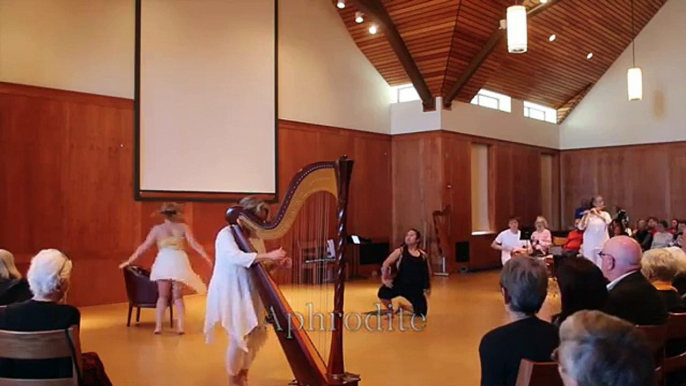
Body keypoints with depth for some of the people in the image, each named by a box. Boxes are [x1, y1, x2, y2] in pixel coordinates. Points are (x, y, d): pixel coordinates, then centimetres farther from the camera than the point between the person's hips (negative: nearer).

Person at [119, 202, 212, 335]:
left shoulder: (157, 229, 11)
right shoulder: (183, 227, 10)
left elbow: (144, 247, 9)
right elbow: (194, 244, 2)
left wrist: (129, 261, 16)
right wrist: (207, 258, 3)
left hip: (164, 263, 0)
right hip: (179, 262, 0)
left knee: (163, 296, 13)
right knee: (178, 296, 11)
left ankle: (158, 327, 6)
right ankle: (180, 327, 4)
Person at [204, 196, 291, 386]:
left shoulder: (256, 238, 11)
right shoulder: (226, 234, -11)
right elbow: (236, 257, -30)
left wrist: (277, 264, -8)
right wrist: (268, 256, -34)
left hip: (250, 294, 7)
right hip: (230, 294, -7)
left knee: (256, 336, 7)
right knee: (239, 337, -9)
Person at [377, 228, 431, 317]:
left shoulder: (423, 255, 6)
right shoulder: (400, 251, -2)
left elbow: (427, 272, 17)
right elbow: (386, 264, -1)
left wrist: (428, 287, 15)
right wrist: (385, 279, -7)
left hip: (416, 288, 3)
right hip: (400, 284, -3)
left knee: (421, 312, 2)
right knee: (383, 293, -29)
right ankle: (391, 311, 4)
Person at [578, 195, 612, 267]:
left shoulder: (605, 214, 8)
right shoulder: (588, 215, 1)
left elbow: (608, 221, -16)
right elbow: (581, 227, -12)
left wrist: (597, 214, -26)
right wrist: (585, 216, -26)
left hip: (602, 244, 1)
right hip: (590, 244, -1)